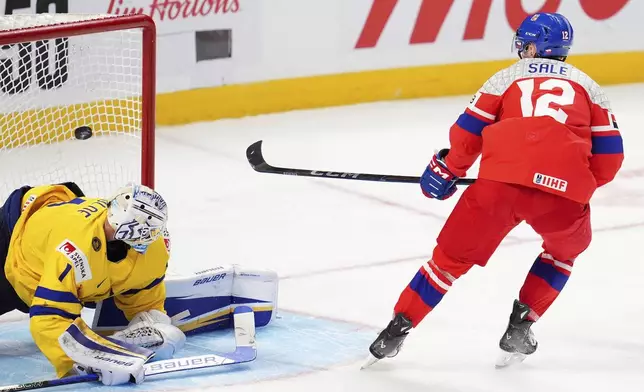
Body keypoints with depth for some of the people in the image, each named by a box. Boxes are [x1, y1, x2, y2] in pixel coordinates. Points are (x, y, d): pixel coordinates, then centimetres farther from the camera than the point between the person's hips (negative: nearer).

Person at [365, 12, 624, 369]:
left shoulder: (507, 77, 23)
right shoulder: (587, 86, 25)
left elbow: (467, 135, 15)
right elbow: (609, 157, 18)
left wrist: (446, 169, 32)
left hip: (500, 181, 0)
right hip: (563, 191, 0)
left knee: (453, 255, 16)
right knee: (567, 247, 31)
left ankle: (397, 330, 12)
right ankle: (519, 329, 22)